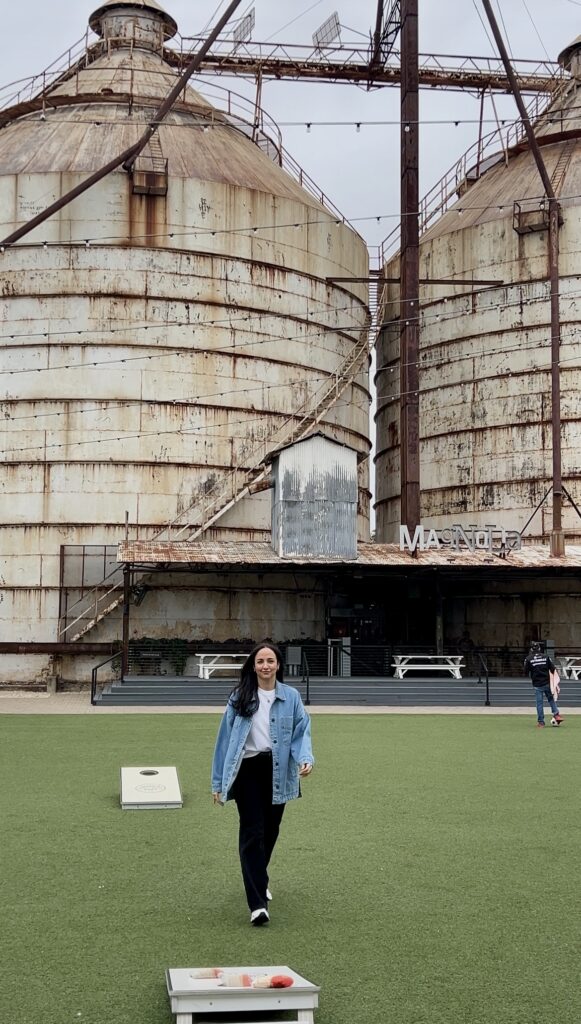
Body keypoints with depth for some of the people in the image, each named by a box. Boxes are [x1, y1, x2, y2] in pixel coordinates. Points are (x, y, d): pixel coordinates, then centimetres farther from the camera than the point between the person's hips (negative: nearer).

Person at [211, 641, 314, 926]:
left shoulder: (291, 697, 2)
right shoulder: (239, 698, -1)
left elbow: (301, 732, 0)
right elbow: (225, 737, 1)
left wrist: (305, 759, -21)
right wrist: (219, 782, 1)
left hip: (277, 772, 2)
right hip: (248, 771, -2)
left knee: (270, 831, 15)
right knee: (252, 834, -7)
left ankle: (258, 879, 41)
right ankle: (257, 903, -9)